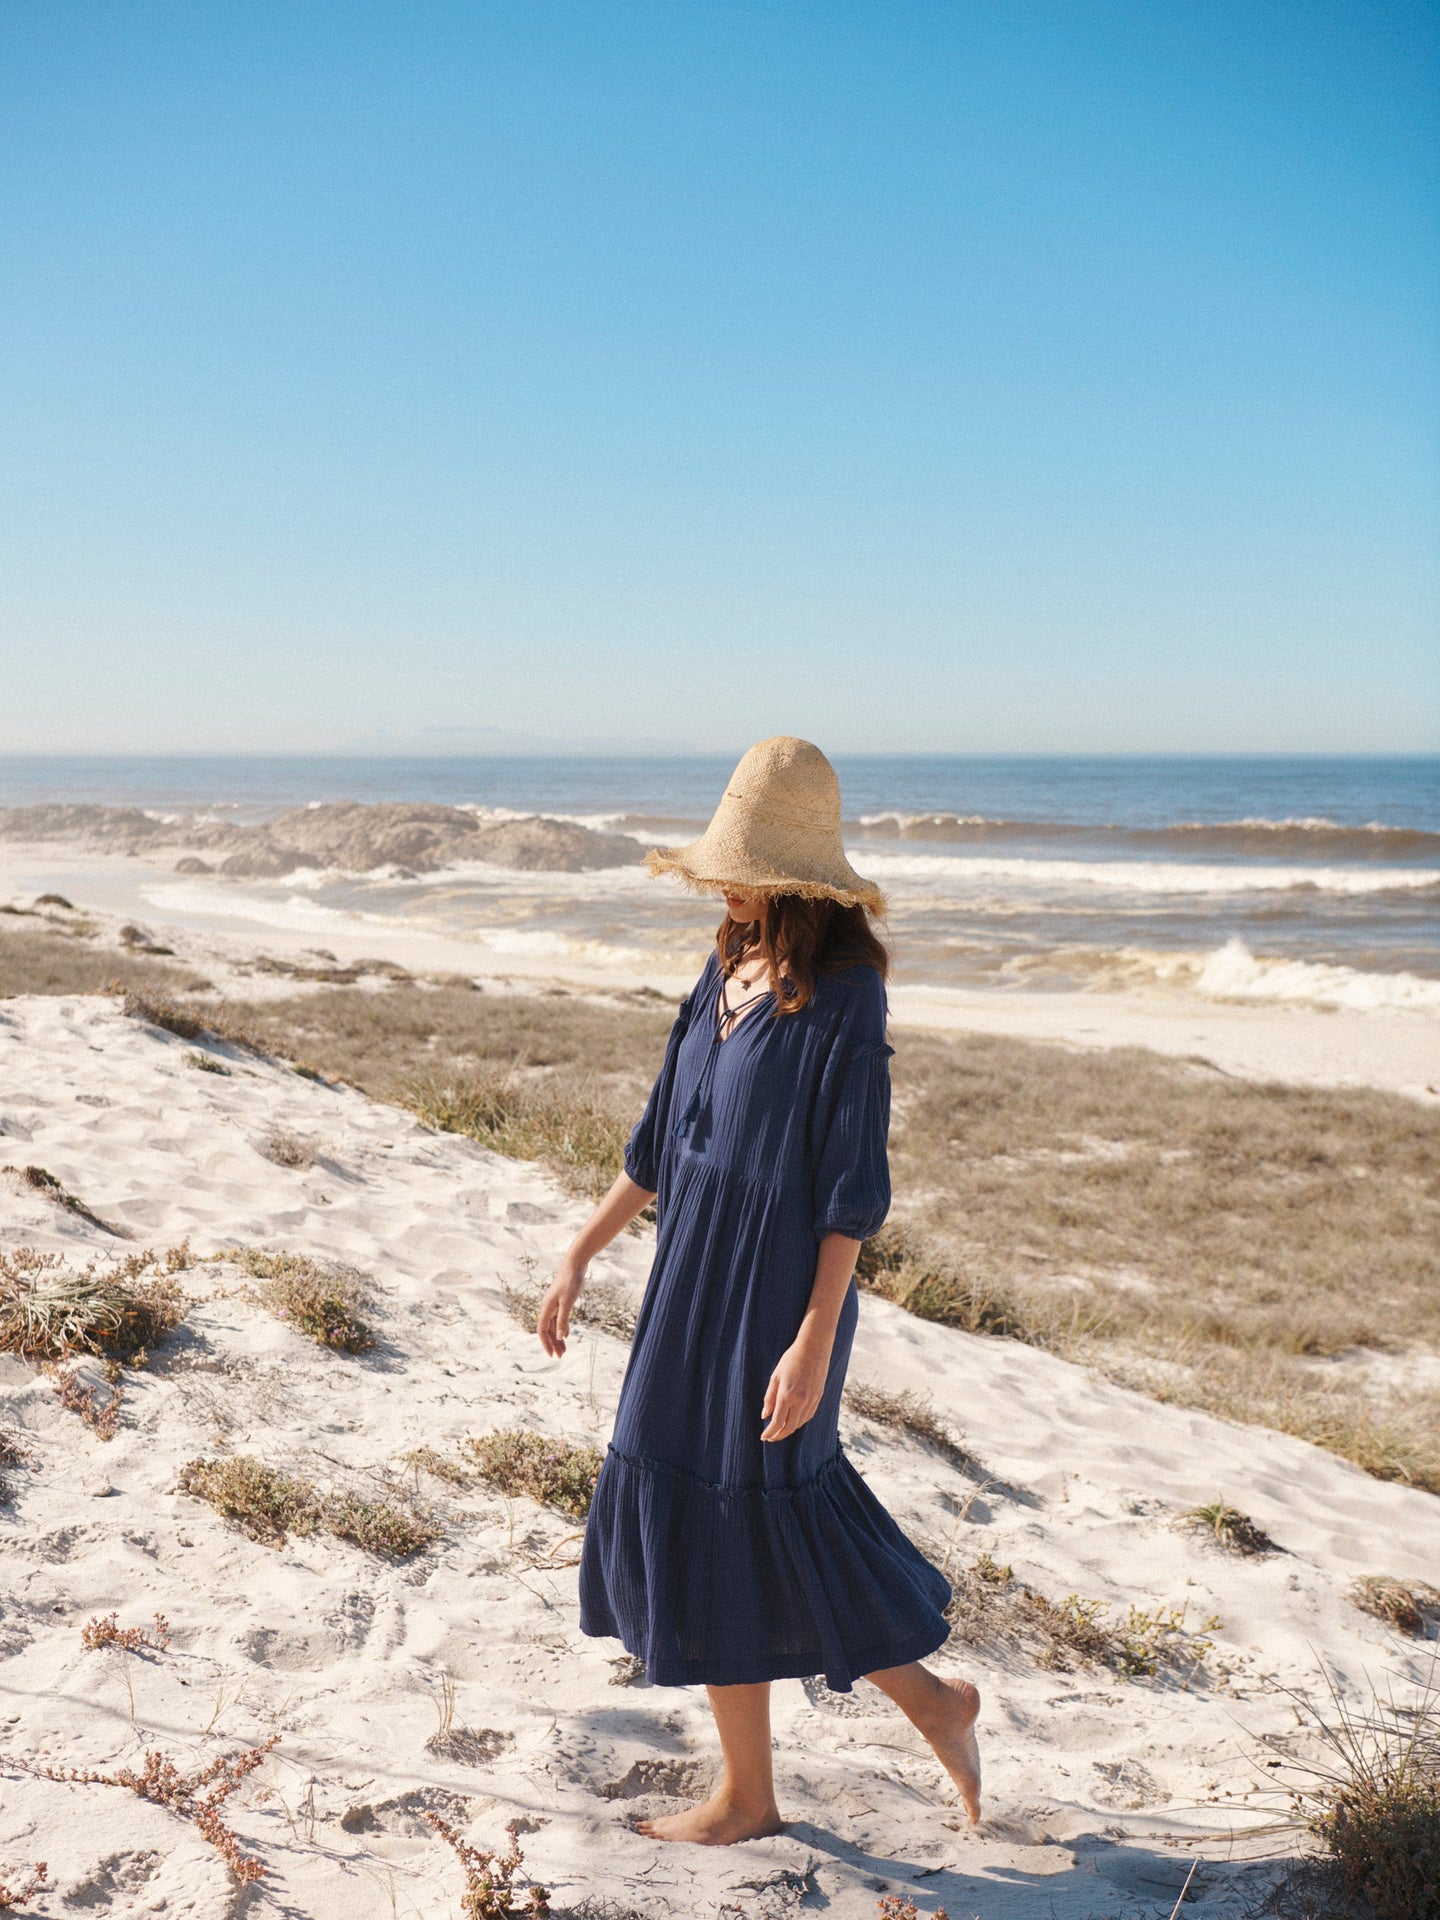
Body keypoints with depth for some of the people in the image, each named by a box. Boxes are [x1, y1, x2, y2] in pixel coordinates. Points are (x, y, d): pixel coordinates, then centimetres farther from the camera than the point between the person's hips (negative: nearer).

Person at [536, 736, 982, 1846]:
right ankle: (929, 1701, 29)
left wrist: (814, 1341, -21)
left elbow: (854, 1185, -17)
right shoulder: (729, 973, 7)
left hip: (771, 1297, -9)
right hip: (698, 1282, 9)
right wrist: (581, 1258, 15)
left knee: (722, 1542, 4)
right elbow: (661, 1141, 14)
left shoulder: (842, 995, -16)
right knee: (687, 1512, 16)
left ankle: (748, 1796, 26)